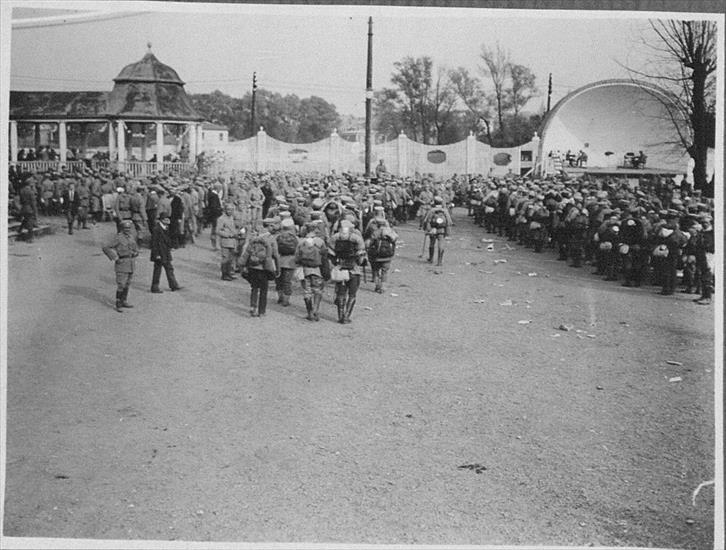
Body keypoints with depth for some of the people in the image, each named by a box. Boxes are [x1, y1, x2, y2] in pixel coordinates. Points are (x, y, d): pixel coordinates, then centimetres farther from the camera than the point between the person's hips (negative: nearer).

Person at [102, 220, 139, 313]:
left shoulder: (132, 237, 7)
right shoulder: (118, 238, -14)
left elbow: (135, 247, 26)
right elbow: (105, 248, -16)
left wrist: (135, 252, 5)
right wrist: (114, 258, -19)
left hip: (131, 265, 7)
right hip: (122, 263, -7)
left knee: (127, 284, 16)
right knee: (121, 285, -8)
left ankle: (124, 301, 28)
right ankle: (118, 305, -2)